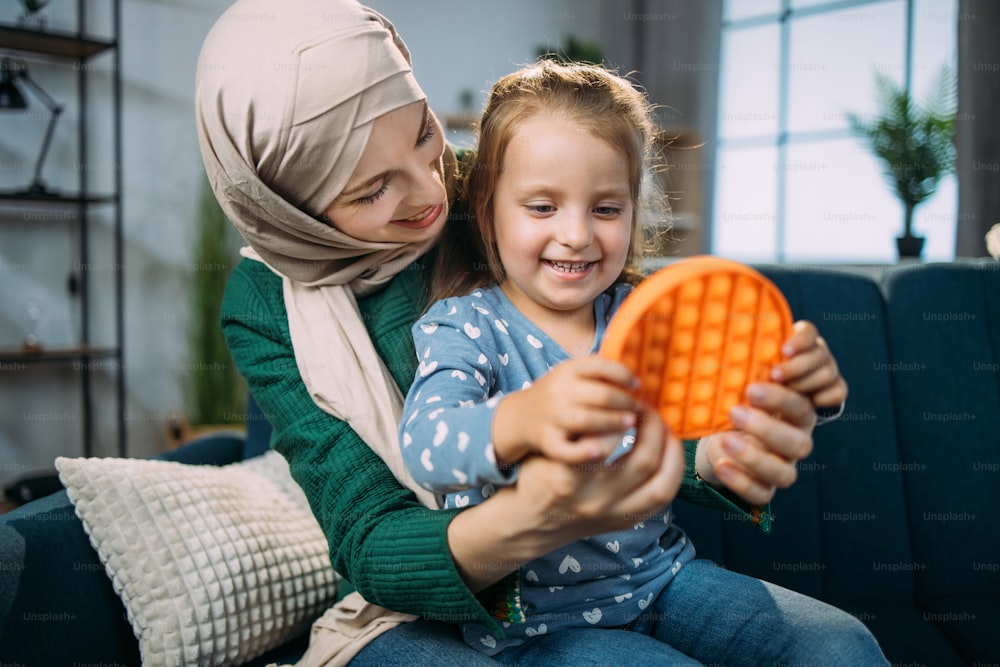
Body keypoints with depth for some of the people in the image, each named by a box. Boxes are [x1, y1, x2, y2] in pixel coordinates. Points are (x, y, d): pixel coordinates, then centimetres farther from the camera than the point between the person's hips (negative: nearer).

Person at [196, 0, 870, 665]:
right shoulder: (267, 304, -11)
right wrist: (531, 521, -41)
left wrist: (719, 457, -34)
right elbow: (366, 543, -19)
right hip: (419, 613, -2)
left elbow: (655, 422, -8)